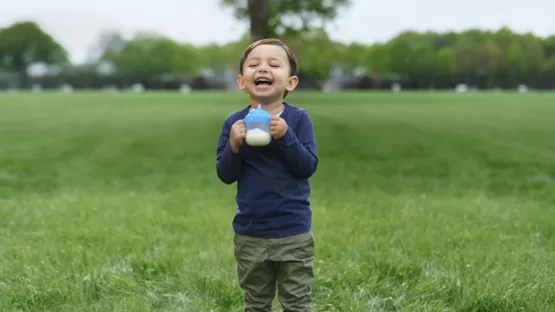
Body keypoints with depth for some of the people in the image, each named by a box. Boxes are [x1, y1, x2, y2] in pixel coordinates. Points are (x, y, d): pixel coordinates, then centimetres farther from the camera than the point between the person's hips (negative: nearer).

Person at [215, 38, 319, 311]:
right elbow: (225, 175, -3)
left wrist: (286, 136, -26)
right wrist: (234, 145, -20)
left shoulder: (298, 118, -7)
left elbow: (308, 167, -13)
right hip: (249, 233, 2)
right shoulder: (234, 122, -3)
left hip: (293, 232, -2)